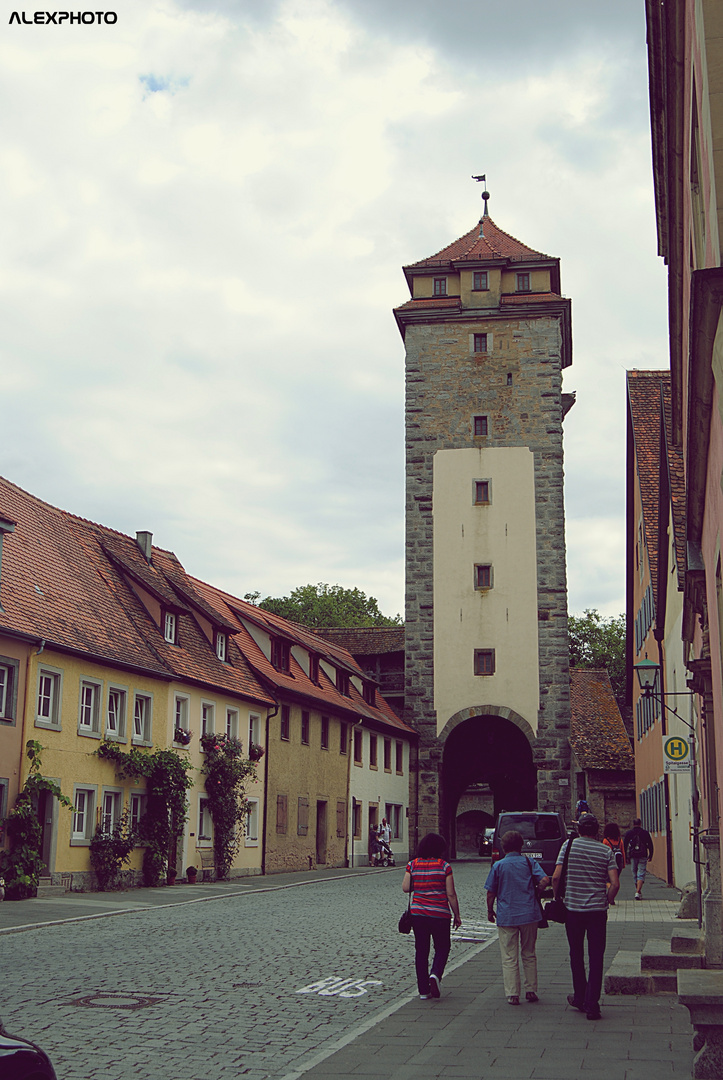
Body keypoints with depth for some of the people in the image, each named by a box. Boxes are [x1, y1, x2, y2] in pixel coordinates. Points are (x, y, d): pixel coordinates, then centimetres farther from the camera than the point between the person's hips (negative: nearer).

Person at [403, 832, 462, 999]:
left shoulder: (413, 865, -1)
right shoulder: (444, 866, -7)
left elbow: (405, 888, 0)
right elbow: (451, 894, -7)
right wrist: (457, 915, 2)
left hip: (417, 912, 2)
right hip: (440, 913, -2)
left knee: (421, 950, 10)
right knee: (442, 948, 14)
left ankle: (423, 990, 10)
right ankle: (435, 974, -12)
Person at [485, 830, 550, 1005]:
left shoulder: (498, 866, -1)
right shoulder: (529, 863, 2)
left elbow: (490, 892, -1)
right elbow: (545, 880, -10)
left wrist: (490, 911, 12)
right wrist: (535, 892, 8)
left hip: (506, 917, -2)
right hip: (529, 915, 2)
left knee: (509, 958, 3)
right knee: (529, 955, 16)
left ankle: (512, 994, 2)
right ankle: (531, 991, 19)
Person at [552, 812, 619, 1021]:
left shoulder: (569, 845, -3)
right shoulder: (606, 851, 0)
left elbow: (556, 877, -8)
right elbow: (615, 884, -7)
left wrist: (557, 897, 8)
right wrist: (605, 902, 8)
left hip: (573, 908, 0)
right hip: (597, 910, 0)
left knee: (576, 955, 16)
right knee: (596, 958, 5)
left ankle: (580, 998, 27)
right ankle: (592, 1004, 0)